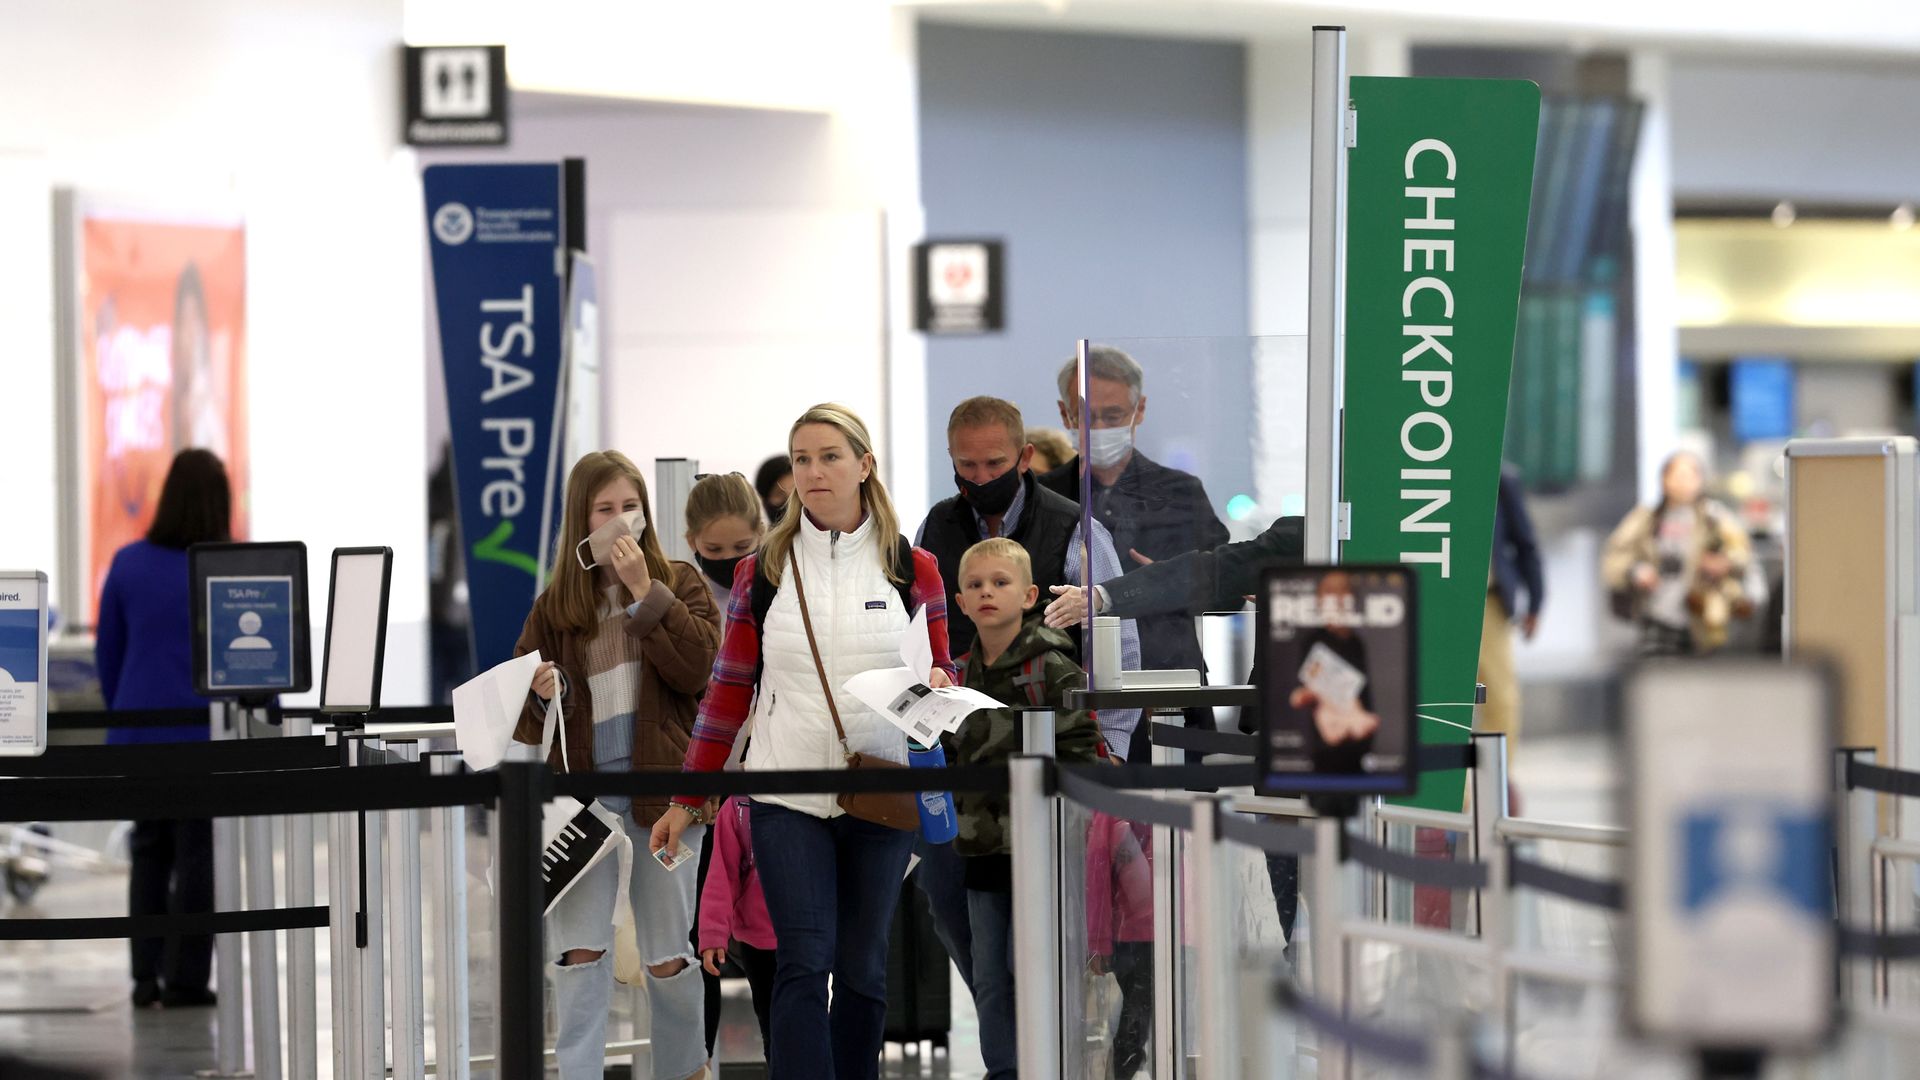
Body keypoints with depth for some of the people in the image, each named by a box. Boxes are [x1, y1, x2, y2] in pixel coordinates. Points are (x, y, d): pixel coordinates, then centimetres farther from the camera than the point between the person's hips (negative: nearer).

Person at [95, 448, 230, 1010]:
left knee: (149, 850, 14)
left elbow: (107, 652, 8)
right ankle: (185, 977, 3)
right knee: (198, 854, 4)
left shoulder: (128, 564, 1)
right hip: (208, 734, -4)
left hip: (138, 732, 4)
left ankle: (146, 975, 13)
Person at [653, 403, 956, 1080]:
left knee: (862, 969, 6)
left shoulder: (913, 569, 5)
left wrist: (937, 688, -12)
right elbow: (730, 691, 9)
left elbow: (941, 672, 12)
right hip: (788, 797, -1)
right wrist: (686, 801, 7)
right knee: (803, 964, -11)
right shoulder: (763, 572, 5)